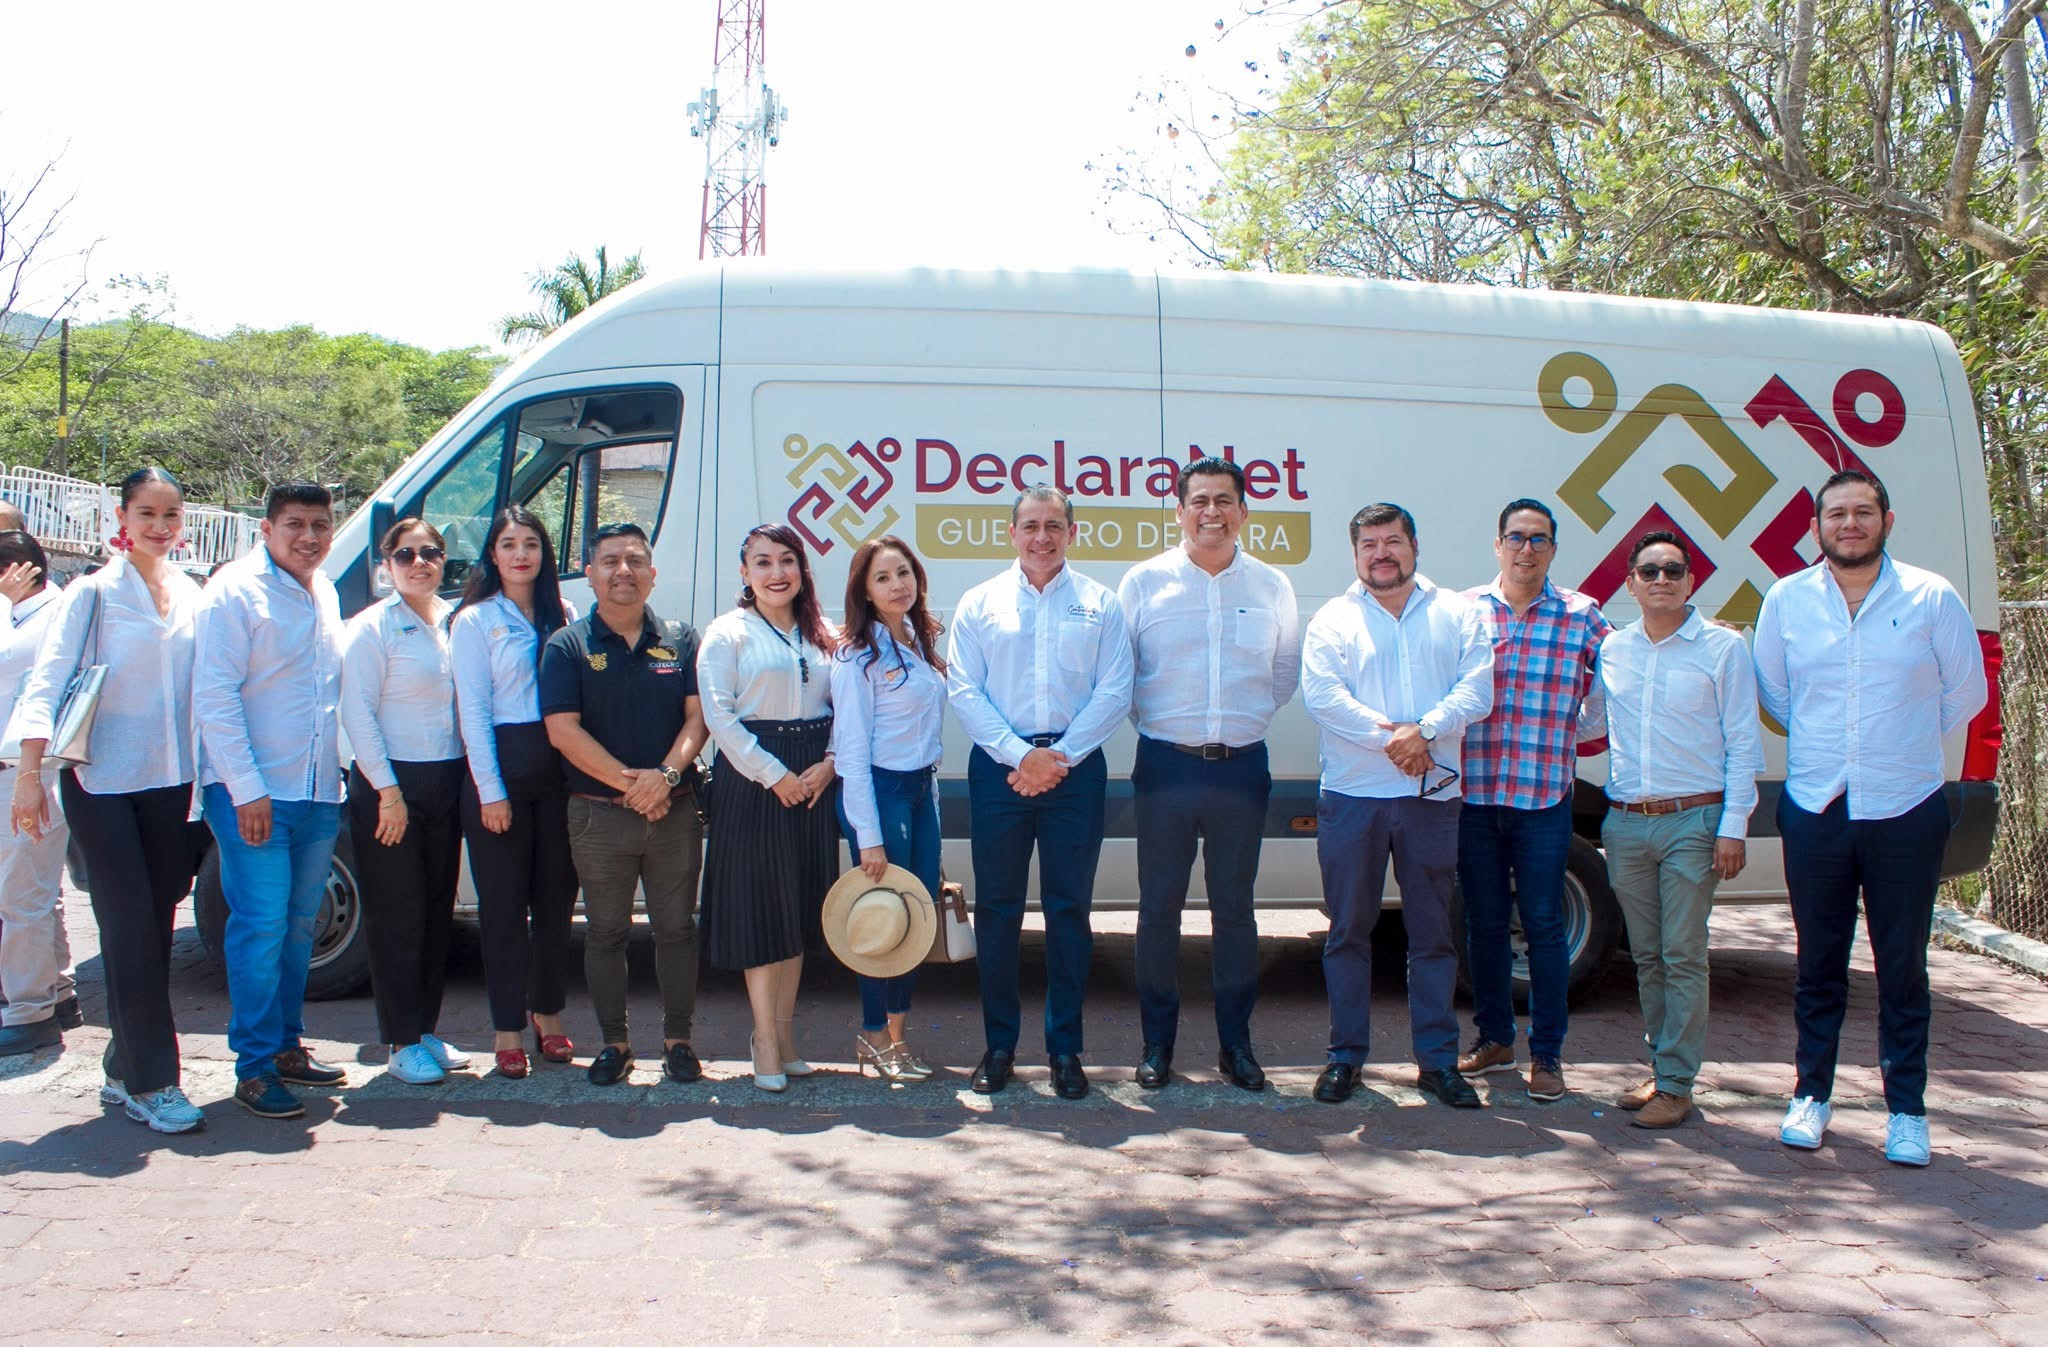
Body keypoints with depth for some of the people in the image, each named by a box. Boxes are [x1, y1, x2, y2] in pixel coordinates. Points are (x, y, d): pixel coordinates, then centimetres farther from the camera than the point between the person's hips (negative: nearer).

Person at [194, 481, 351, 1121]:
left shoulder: (326, 594, 13)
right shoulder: (236, 592, -8)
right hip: (252, 793, -7)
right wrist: (247, 788, -17)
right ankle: (255, 1067, 2)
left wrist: (340, 771, 13)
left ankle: (287, 1046, 24)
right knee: (262, 923, -6)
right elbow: (214, 695, -13)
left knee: (299, 924, 12)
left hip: (318, 791, 7)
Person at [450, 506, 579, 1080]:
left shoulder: (564, 618, 11)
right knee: (504, 903, 2)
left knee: (556, 897, 9)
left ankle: (548, 1013, 24)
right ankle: (507, 1028, 10)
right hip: (501, 768, -3)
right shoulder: (475, 622, 0)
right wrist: (490, 790, -10)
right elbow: (473, 712, -4)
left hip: (558, 770, 4)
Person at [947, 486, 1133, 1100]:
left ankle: (1065, 1049, 14)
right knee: (997, 908, 4)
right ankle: (999, 1045, 15)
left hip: (1075, 767, 0)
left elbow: (1114, 691, 0)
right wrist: (1021, 754, -11)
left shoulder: (1099, 604, 7)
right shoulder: (980, 603, 7)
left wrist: (1059, 757, -10)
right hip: (999, 767, 0)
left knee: (1069, 909, 4)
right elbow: (962, 689, 0)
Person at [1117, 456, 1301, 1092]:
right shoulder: (1144, 581, 0)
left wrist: (1247, 718, 12)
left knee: (1235, 908, 8)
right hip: (1166, 766, -1)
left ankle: (1236, 1043, 19)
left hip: (1242, 767, 1)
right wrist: (1154, 719, 5)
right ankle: (1157, 1043, 15)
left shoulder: (1272, 587, 6)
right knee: (1159, 907, 4)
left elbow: (1286, 675, 16)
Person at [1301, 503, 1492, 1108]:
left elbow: (1476, 691, -3)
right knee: (1349, 931, 6)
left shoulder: (1457, 614, 8)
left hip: (1432, 796, 1)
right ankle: (1346, 1055, 17)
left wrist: (1425, 729, -20)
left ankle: (1438, 1060, 17)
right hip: (1352, 796, -1)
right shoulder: (1333, 620, 5)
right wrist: (1389, 738, -18)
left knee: (1433, 934, 7)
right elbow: (1321, 695, -9)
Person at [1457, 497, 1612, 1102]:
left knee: (1544, 926, 3)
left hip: (1544, 801, -1)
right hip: (1473, 796, 2)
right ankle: (1493, 1038, 27)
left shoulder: (1581, 616, 2)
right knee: (1484, 923, 12)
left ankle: (1547, 1053, 16)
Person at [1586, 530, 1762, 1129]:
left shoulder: (1722, 647, -2)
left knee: (1683, 956, -3)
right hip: (1626, 823, 4)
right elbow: (1588, 721, 23)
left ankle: (1676, 1084, 3)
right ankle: (1661, 1065, 22)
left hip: (1692, 821, -4)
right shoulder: (1611, 649, 9)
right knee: (1647, 956, 11)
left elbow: (1744, 742, -3)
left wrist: (1733, 828, -8)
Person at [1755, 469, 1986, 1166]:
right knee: (1818, 964, 9)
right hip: (1814, 809, 1)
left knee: (1903, 967, 6)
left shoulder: (1932, 598, -2)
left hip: (1906, 811, -1)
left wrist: (1907, 744, 13)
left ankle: (1906, 1109, 17)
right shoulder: (1786, 599, 2)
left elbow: (1966, 694, 8)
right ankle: (1812, 1094, 21)